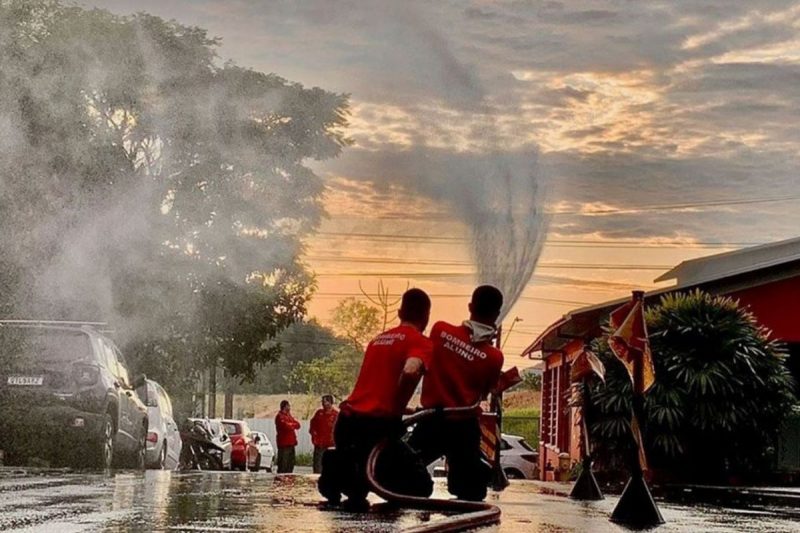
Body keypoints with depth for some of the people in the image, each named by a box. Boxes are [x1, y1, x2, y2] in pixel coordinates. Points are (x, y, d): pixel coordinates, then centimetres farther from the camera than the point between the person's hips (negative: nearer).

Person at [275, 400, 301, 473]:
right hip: (284, 443, -9)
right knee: (283, 464, -10)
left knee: (291, 463, 12)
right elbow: (286, 426, -23)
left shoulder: (289, 416, 20)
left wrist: (291, 425, -8)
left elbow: (298, 425, 11)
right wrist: (293, 425, -3)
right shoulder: (280, 416, -9)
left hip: (291, 443, 9)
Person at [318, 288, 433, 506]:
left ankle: (340, 468, -5)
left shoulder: (378, 339, 23)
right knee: (421, 486, 6)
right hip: (378, 424, -6)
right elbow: (410, 371, -20)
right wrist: (397, 410, -8)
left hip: (346, 421, 6)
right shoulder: (420, 342, 0)